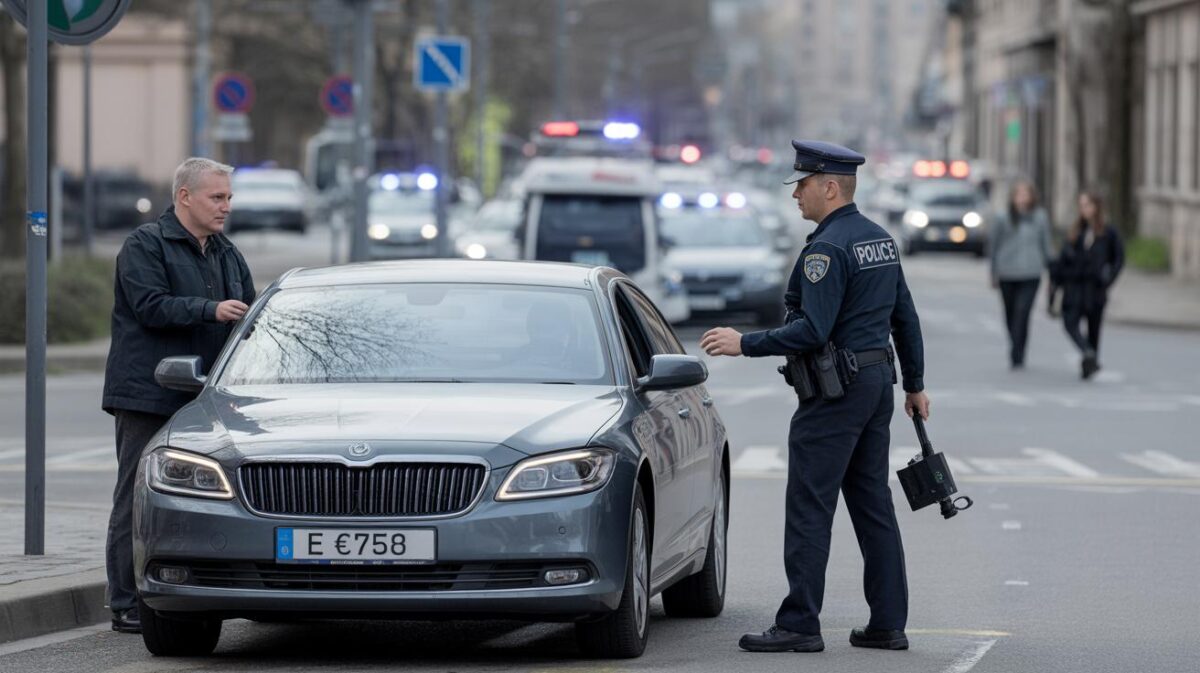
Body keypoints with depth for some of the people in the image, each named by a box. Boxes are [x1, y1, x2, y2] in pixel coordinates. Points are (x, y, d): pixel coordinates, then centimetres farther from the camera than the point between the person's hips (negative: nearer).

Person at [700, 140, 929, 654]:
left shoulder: (827, 249, -16)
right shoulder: (880, 240, 13)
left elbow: (813, 331, -23)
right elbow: (905, 318, 17)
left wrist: (745, 344, -18)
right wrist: (914, 385, 24)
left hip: (835, 390, -9)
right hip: (878, 379, 9)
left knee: (809, 509, -5)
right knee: (873, 505, 11)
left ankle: (799, 625, -5)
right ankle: (888, 624, 11)